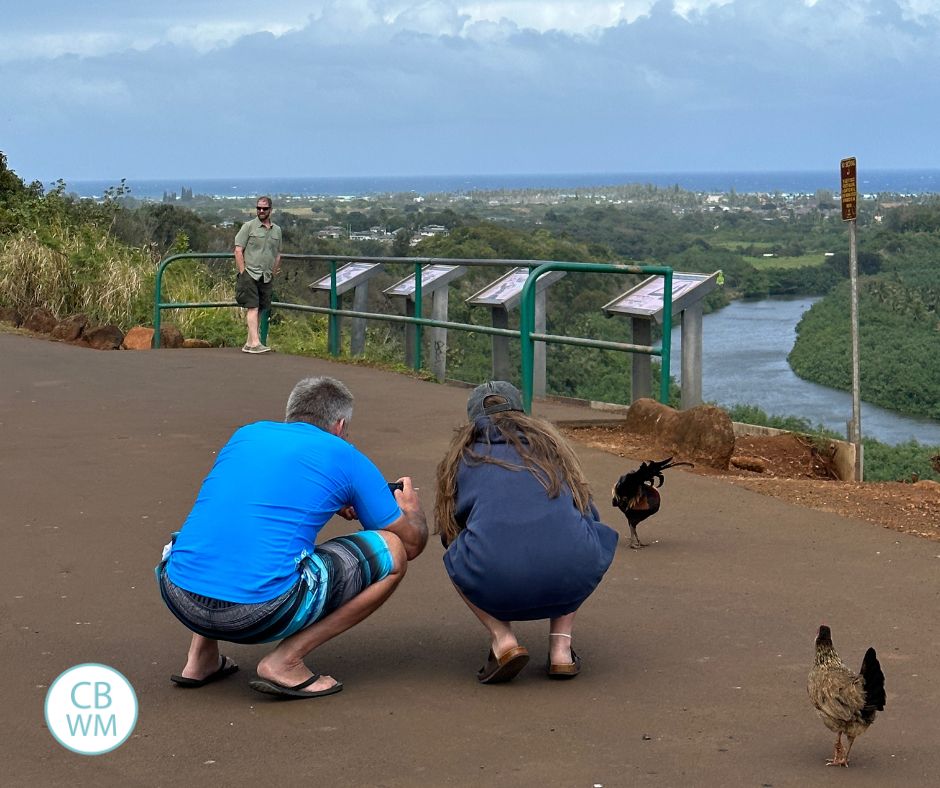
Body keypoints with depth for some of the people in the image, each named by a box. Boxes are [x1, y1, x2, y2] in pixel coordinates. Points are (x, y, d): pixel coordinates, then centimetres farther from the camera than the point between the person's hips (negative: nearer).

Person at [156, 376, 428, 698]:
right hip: (261, 611, -6)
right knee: (392, 554, 10)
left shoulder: (246, 434, 22)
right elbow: (412, 542, 18)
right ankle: (286, 660, 1)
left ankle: (201, 658, 24)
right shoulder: (345, 457, 10)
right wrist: (410, 507, 41)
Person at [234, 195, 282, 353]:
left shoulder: (277, 230, 14)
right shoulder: (248, 226, -1)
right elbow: (238, 250, -4)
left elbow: (277, 254, 23)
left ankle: (249, 343, 11)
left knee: (260, 310, 6)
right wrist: (243, 273, -9)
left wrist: (273, 273, 14)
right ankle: (255, 343, -20)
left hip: (266, 277, 5)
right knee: (253, 308, -13)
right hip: (250, 274, -5)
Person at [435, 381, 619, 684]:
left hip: (494, 584, -1)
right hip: (571, 581, 1)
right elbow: (589, 515, 34)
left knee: (456, 554, 34)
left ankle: (501, 637, 9)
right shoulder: (549, 442, 28)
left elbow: (448, 533, 33)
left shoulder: (462, 455, 24)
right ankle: (561, 646, 19)